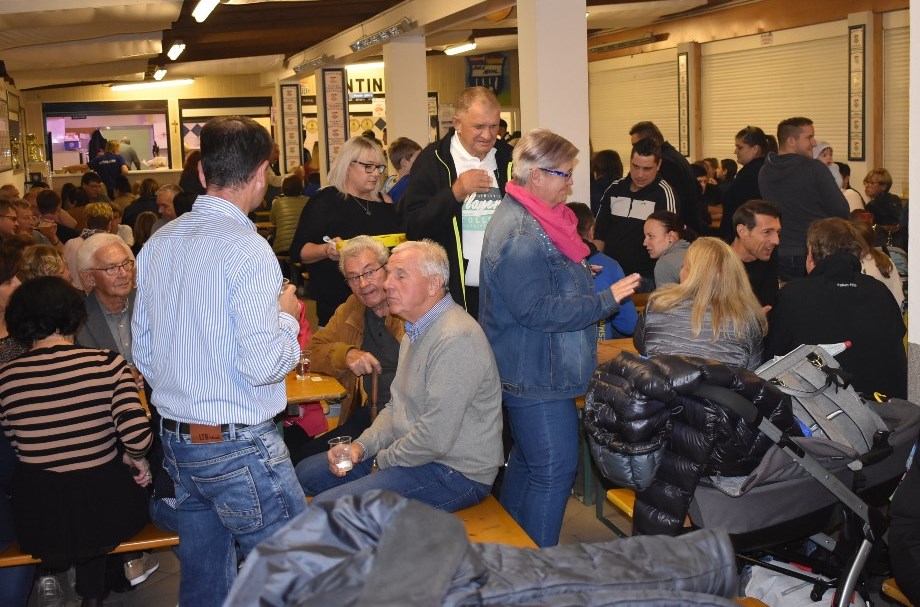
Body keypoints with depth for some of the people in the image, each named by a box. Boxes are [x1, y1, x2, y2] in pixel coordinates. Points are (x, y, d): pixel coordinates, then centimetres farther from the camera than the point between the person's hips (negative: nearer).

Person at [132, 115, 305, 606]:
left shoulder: (158, 243, 7)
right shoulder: (247, 250, -18)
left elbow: (143, 355, 13)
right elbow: (262, 364, -22)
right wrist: (286, 314, -4)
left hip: (176, 439, 8)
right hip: (238, 446, -8)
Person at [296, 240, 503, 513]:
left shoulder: (456, 339, -23)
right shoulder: (416, 331, 13)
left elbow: (435, 437, -27)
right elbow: (396, 407, 18)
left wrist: (383, 461, -10)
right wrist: (361, 447, 0)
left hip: (454, 472, -10)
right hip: (410, 454, 10)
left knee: (326, 508, -21)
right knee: (305, 474, 12)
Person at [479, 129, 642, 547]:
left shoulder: (524, 218, 12)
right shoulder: (520, 235, -24)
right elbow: (537, 309, -28)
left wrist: (577, 276, 27)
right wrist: (606, 300, -24)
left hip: (525, 371, 12)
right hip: (537, 378, -12)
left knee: (527, 462, 22)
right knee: (554, 473, -4)